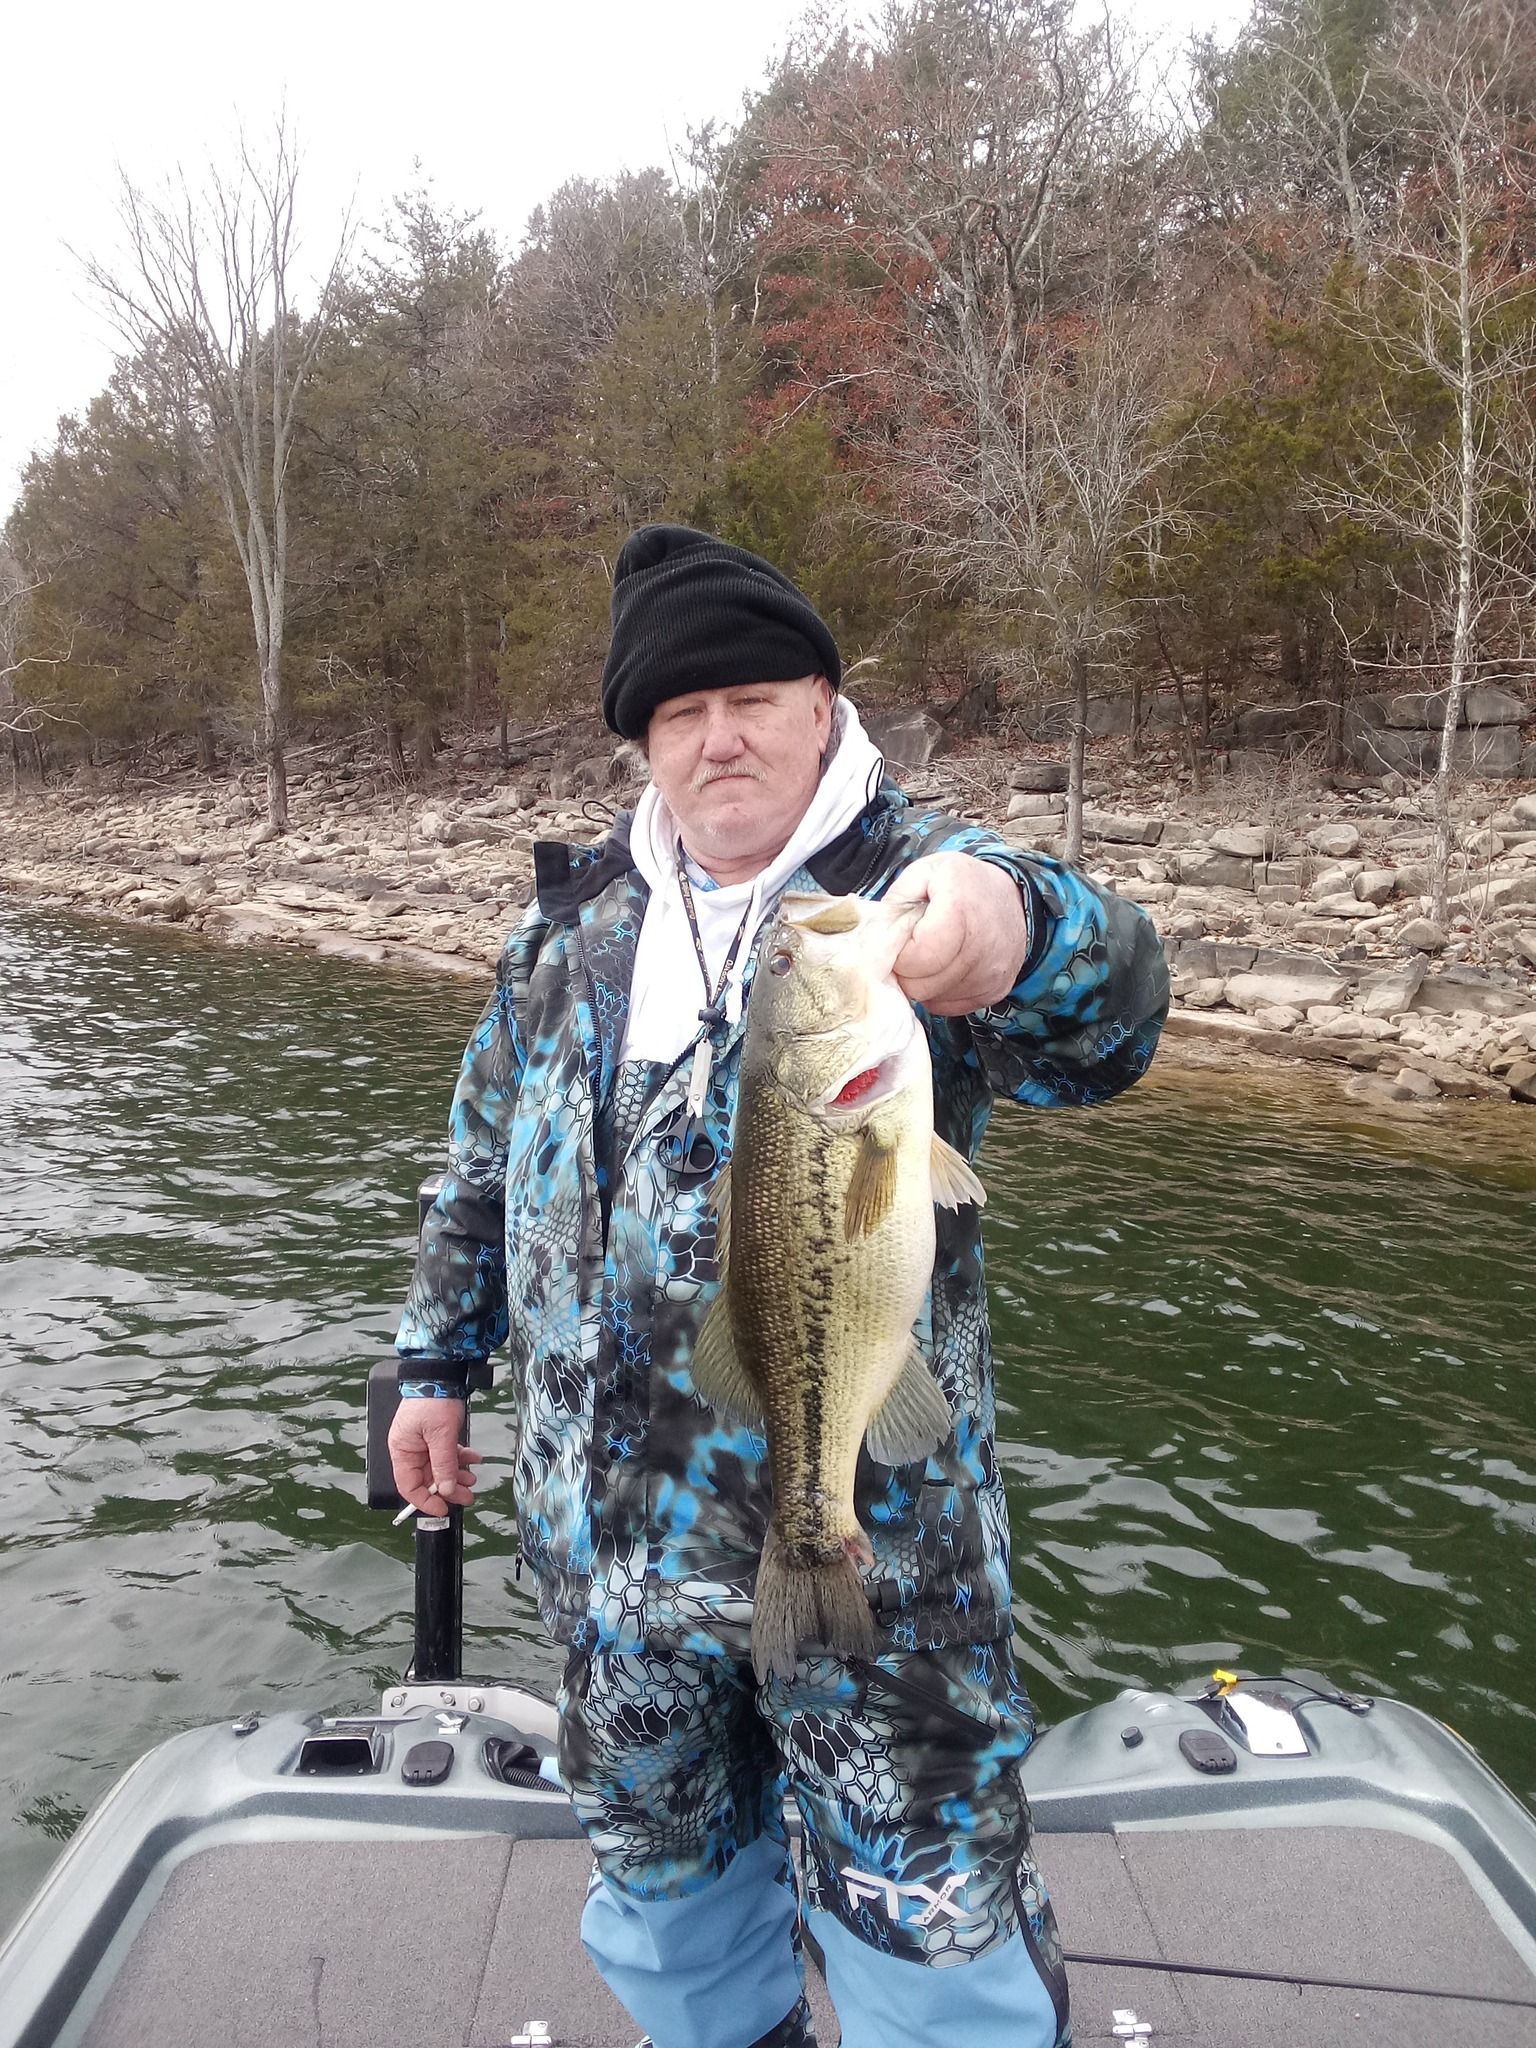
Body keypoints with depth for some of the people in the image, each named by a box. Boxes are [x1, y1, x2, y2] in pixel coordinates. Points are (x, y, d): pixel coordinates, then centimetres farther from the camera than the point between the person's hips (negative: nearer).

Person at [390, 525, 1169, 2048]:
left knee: (929, 1906, 7)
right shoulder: (575, 914, 6)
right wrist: (436, 1359, 14)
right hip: (610, 1531, 5)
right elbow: (485, 1158, 15)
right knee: (660, 1862, 24)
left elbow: (1101, 1026, -30)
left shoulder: (912, 892, -9)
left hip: (873, 1527, -4)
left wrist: (1021, 929, -51)